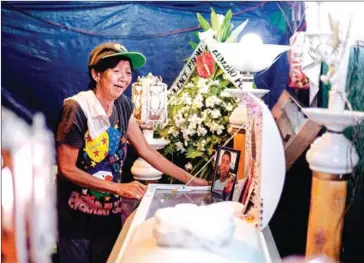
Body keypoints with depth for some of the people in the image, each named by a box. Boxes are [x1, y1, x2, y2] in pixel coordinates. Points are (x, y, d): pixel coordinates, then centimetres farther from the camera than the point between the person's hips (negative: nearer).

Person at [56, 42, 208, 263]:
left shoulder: (122, 106, 0)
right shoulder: (77, 108, -20)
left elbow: (146, 151, 4)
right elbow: (67, 169, -18)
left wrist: (191, 180, 2)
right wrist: (119, 188, -22)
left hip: (111, 212, 6)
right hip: (78, 215, -5)